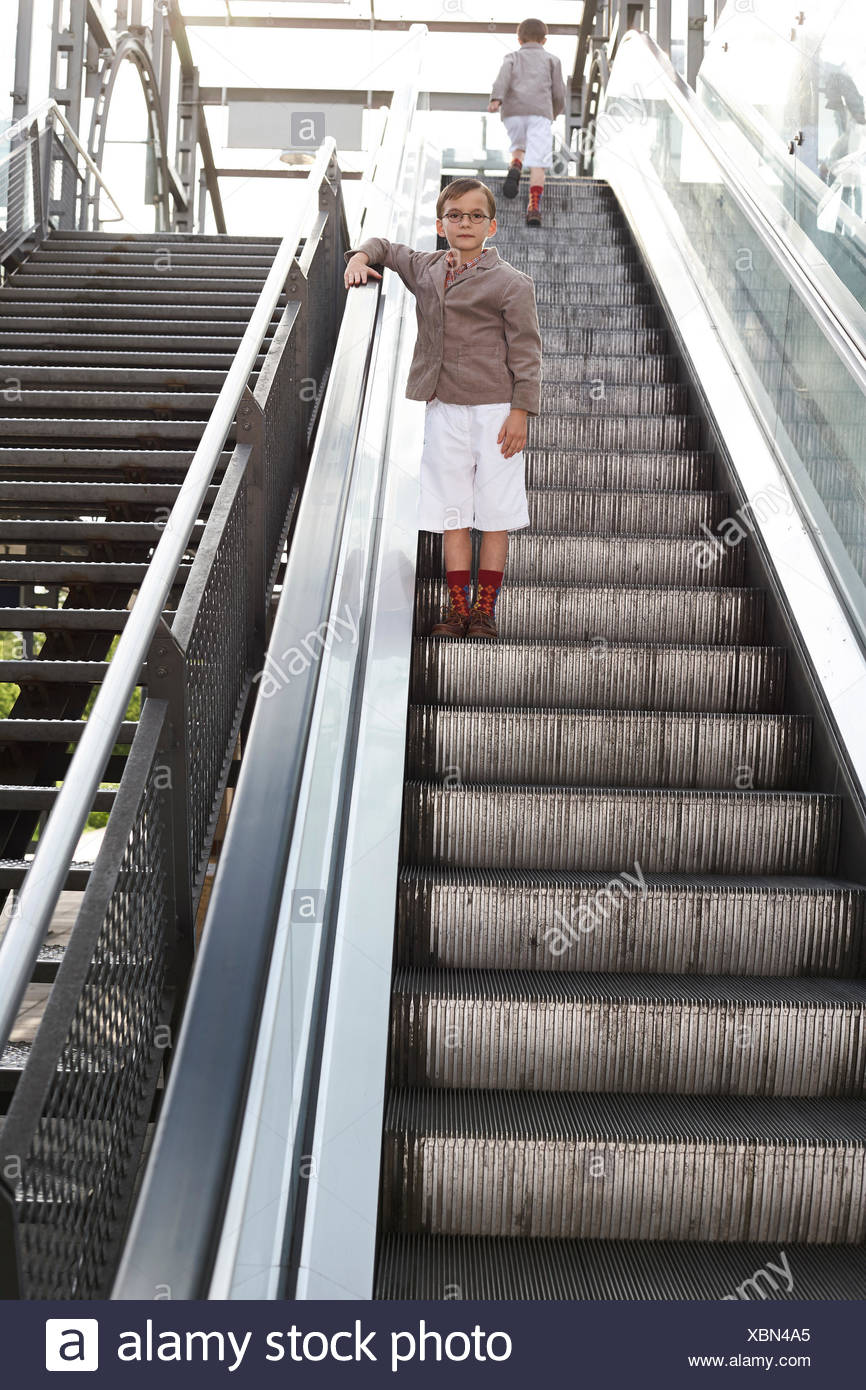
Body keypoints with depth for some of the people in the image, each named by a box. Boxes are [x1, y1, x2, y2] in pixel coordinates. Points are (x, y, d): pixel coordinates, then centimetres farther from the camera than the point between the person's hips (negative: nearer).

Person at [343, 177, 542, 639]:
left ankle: (485, 610, 10)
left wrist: (521, 411, -12)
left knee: (494, 513, 1)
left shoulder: (511, 283, -2)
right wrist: (361, 256, 7)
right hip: (443, 410, 4)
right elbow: (386, 246, 30)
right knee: (452, 513, 5)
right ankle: (457, 608, 12)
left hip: (495, 411, -4)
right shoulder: (424, 269, 12)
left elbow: (526, 351, -5)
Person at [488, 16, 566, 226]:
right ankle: (534, 208, -25)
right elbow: (559, 93, 16)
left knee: (519, 147, 26)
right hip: (539, 113, -2)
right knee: (537, 163, -7)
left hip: (512, 113, 2)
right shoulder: (551, 59, 23)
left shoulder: (512, 57, 23)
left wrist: (496, 99, -15)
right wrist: (556, 112, 35)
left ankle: (515, 167, -7)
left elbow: (503, 77, 1)